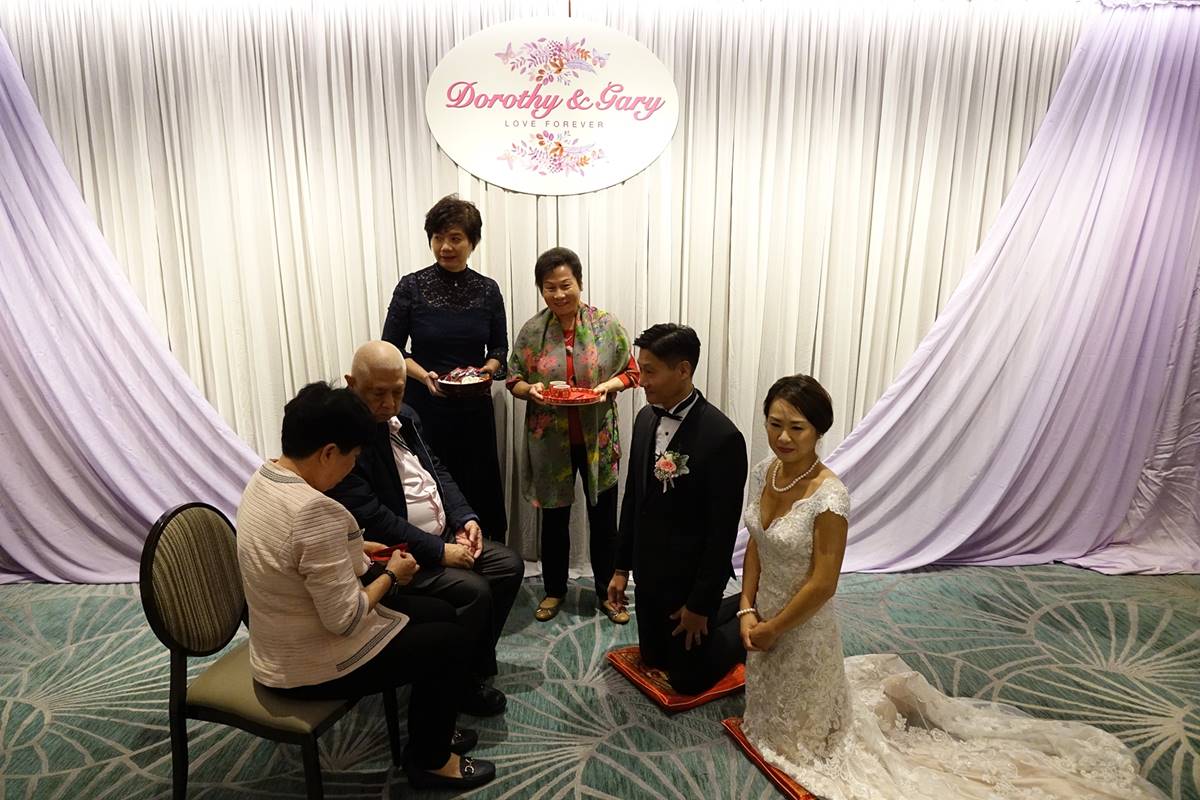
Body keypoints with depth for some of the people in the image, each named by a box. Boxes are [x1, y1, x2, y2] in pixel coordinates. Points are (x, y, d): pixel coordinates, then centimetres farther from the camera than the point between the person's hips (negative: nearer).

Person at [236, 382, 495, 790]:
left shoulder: (263, 478, -4)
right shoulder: (316, 510, -34)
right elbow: (345, 619, -29)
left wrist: (355, 549, 6)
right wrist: (391, 575, -14)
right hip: (313, 669, -9)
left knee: (437, 614, 18)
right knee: (448, 640, 7)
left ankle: (430, 729, 36)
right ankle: (429, 759, 25)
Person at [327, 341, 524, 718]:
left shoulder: (405, 417, 8)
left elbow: (437, 471, 15)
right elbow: (371, 518, -25)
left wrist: (465, 518, -1)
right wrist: (439, 551, -23)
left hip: (442, 536, 9)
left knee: (509, 566, 2)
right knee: (474, 591, -22)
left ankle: (476, 663, 19)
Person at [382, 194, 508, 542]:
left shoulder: (487, 289, 3)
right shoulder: (411, 286, -4)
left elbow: (499, 348, 10)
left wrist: (488, 368, -11)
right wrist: (424, 376, -18)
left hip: (474, 408, 2)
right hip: (423, 407, -2)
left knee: (481, 491, 7)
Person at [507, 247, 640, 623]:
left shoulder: (607, 325, -6)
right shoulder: (531, 331, -3)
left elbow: (630, 372, 1)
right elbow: (513, 380, 4)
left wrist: (607, 386, -19)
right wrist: (530, 388, -18)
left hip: (597, 440, -1)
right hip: (550, 441, 1)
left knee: (603, 519, 11)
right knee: (554, 518, 15)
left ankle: (606, 592, 31)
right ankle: (554, 589, 36)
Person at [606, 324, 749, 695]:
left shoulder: (723, 437, -25)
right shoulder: (646, 418, -3)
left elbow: (723, 529, -20)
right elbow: (633, 496, 6)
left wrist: (700, 604, -14)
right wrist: (622, 567, 9)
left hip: (691, 577, -7)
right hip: (649, 571, 7)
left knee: (688, 677, 10)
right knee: (654, 658, 24)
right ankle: (738, 608, 40)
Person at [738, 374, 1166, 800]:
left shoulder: (829, 497, -33)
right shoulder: (763, 473, -10)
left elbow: (822, 585, -25)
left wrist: (772, 629, -15)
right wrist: (748, 610, -5)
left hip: (803, 629, -7)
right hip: (765, 617, 7)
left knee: (798, 730, 15)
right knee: (774, 709, 30)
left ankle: (884, 702, 31)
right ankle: (878, 690, 40)